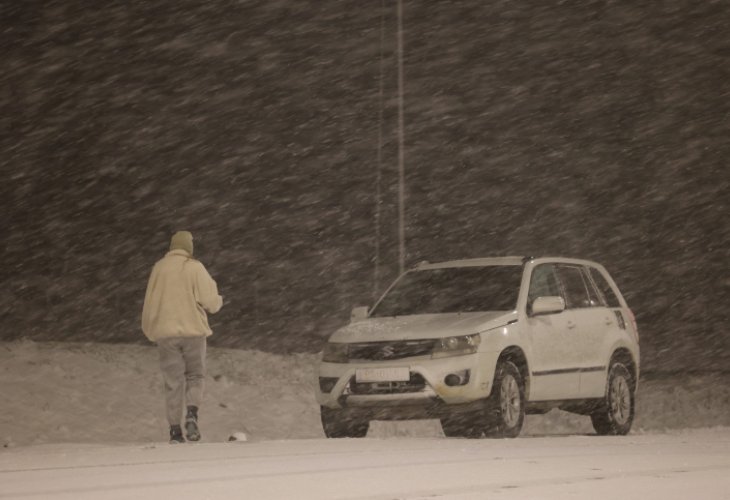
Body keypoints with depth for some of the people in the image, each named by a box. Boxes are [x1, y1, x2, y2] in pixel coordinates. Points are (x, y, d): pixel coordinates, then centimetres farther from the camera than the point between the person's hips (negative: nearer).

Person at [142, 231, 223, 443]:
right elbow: (210, 301, -8)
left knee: (173, 381, 5)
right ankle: (192, 414, -15)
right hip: (193, 330, -2)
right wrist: (218, 300, 15)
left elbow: (149, 304, 10)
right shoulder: (195, 267, -4)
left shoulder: (159, 268, 6)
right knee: (195, 375, 10)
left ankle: (175, 429, 0)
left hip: (165, 332, 2)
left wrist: (149, 331, 22)